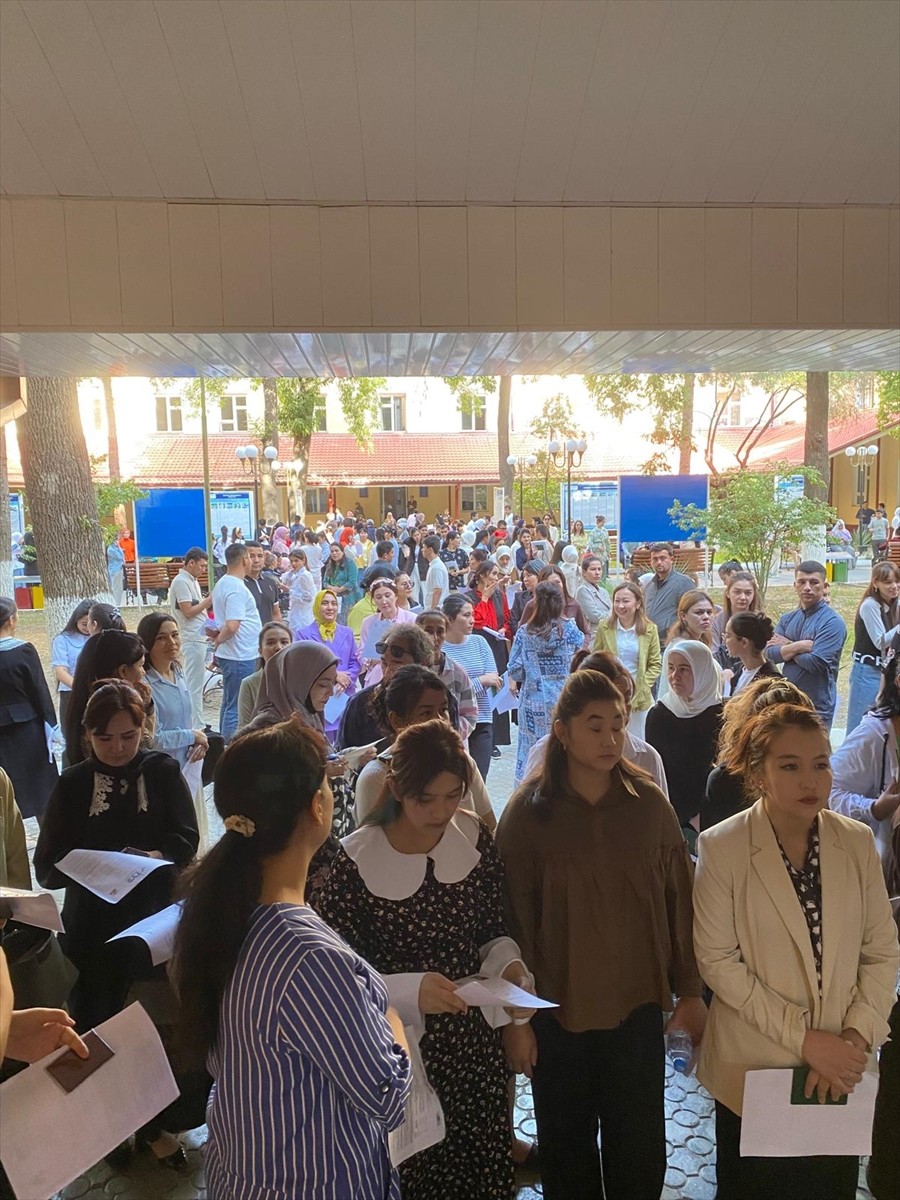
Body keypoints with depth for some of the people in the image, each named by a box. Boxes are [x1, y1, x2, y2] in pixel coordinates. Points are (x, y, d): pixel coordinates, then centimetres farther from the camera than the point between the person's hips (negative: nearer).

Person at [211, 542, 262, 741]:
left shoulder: (222, 583, 12)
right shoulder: (237, 588, -19)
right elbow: (232, 626, -26)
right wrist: (219, 640, -10)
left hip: (229, 655, 10)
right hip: (241, 656, -10)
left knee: (229, 703, 19)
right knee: (236, 708, -4)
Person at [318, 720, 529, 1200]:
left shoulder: (475, 838, -7)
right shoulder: (356, 860, -19)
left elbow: (494, 931, 5)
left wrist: (506, 963, -16)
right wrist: (409, 991, -30)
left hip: (475, 1037, 4)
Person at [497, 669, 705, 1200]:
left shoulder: (650, 803, -6)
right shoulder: (528, 811, -11)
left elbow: (678, 901, 1)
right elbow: (514, 918, -7)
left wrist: (689, 991, 5)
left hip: (638, 1006, 1)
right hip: (558, 1010, -1)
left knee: (640, 1152, 14)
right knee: (567, 1149, 18)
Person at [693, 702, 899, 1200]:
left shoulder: (857, 842, -4)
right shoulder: (722, 847, -15)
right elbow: (717, 959, -14)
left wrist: (856, 1038, -10)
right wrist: (801, 1037, -16)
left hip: (842, 1070, 3)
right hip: (754, 1069, -2)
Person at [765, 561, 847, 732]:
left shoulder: (833, 622, -12)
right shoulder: (787, 618, 8)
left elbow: (816, 663, -22)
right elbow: (770, 653, -5)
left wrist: (787, 647, -8)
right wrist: (800, 646, -18)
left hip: (817, 708, -6)